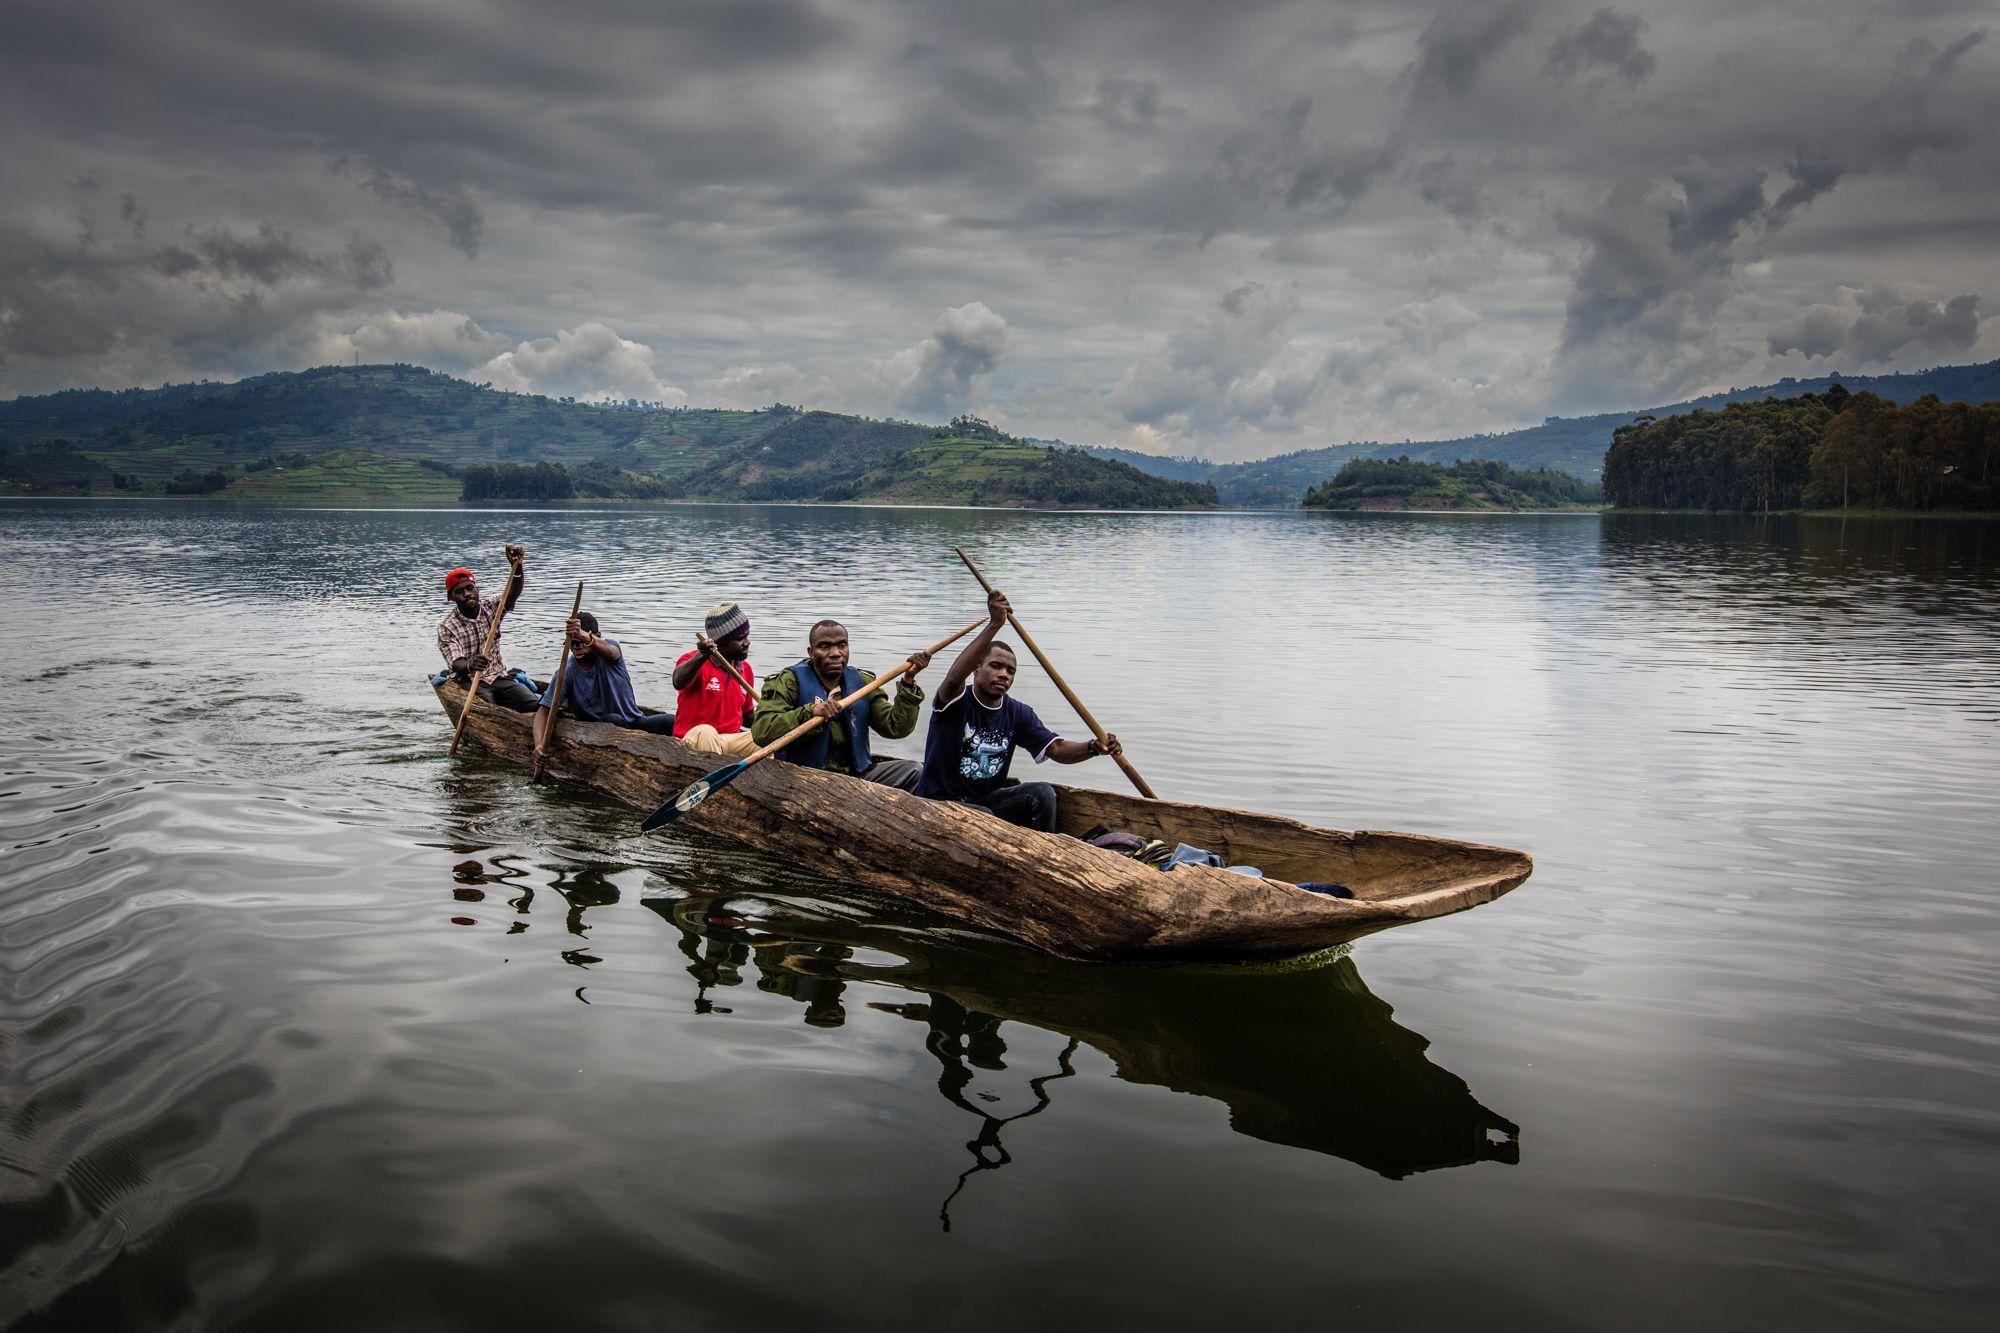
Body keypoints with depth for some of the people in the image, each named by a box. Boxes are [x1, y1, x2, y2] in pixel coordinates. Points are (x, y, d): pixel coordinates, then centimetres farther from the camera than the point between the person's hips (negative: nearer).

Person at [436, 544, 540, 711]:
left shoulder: (490, 607, 6)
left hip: (500, 677, 4)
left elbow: (513, 594, -14)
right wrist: (469, 666, -42)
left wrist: (518, 567, -34)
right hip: (470, 682, -4)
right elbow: (456, 664, -16)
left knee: (536, 705, -19)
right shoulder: (446, 627, -5)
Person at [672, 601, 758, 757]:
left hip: (731, 740, 6)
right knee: (705, 732, -38)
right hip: (695, 740, -6)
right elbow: (678, 683, -33)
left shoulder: (746, 669, 13)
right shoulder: (694, 660, -7)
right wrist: (702, 656, -49)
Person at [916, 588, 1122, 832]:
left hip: (987, 800, 5)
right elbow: (954, 678, -38)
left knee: (1042, 793, -19)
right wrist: (994, 624, -46)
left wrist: (1093, 747, -29)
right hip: (940, 803, -5)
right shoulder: (957, 701, -13)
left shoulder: (1017, 713, 4)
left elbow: (1057, 749, -6)